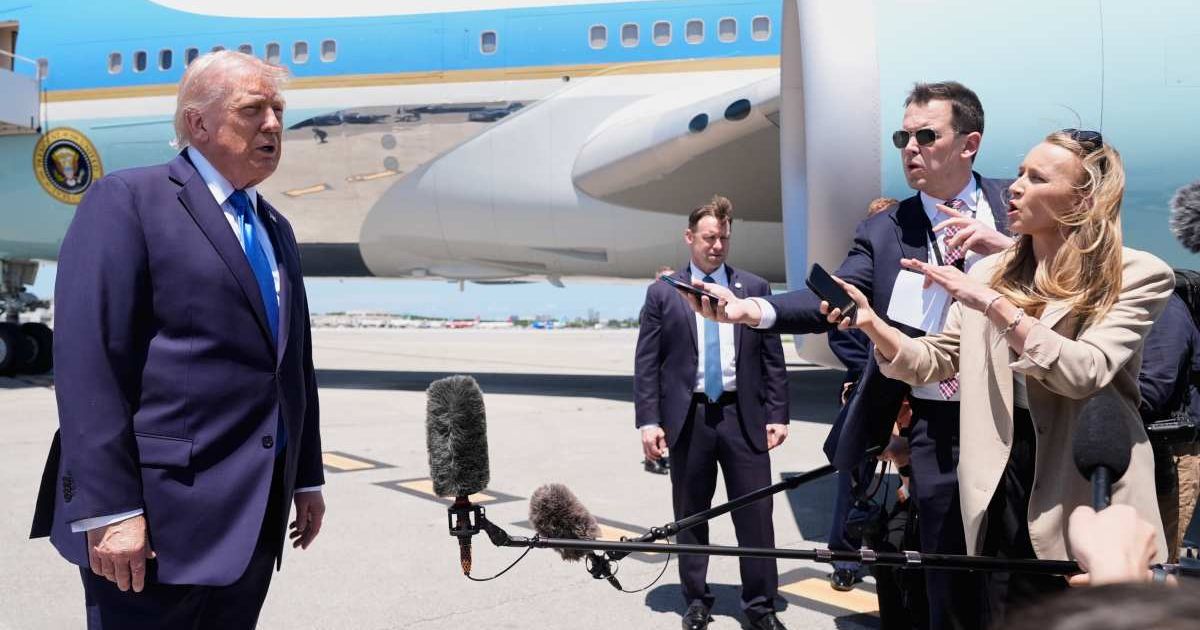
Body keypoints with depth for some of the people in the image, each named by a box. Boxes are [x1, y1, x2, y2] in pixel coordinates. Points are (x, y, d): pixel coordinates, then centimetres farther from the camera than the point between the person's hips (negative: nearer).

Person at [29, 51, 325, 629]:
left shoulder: (275, 229, 17)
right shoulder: (127, 200, -6)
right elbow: (87, 361, -14)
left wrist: (306, 476, 18)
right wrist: (107, 510, -19)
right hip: (162, 515, -7)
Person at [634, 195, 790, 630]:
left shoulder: (755, 288, 7)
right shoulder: (662, 293, 4)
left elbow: (773, 359, 7)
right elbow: (646, 363, 1)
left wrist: (777, 414, 1)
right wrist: (648, 421, -6)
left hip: (743, 416, 1)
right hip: (687, 418, 0)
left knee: (755, 513, 2)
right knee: (690, 516, 9)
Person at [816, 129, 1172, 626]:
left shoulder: (1137, 276, -7)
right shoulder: (989, 272, 7)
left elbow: (1085, 373, -20)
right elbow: (937, 362, 7)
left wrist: (994, 304, -24)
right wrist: (872, 324, -10)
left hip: (1087, 497, -3)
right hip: (1003, 487, 4)